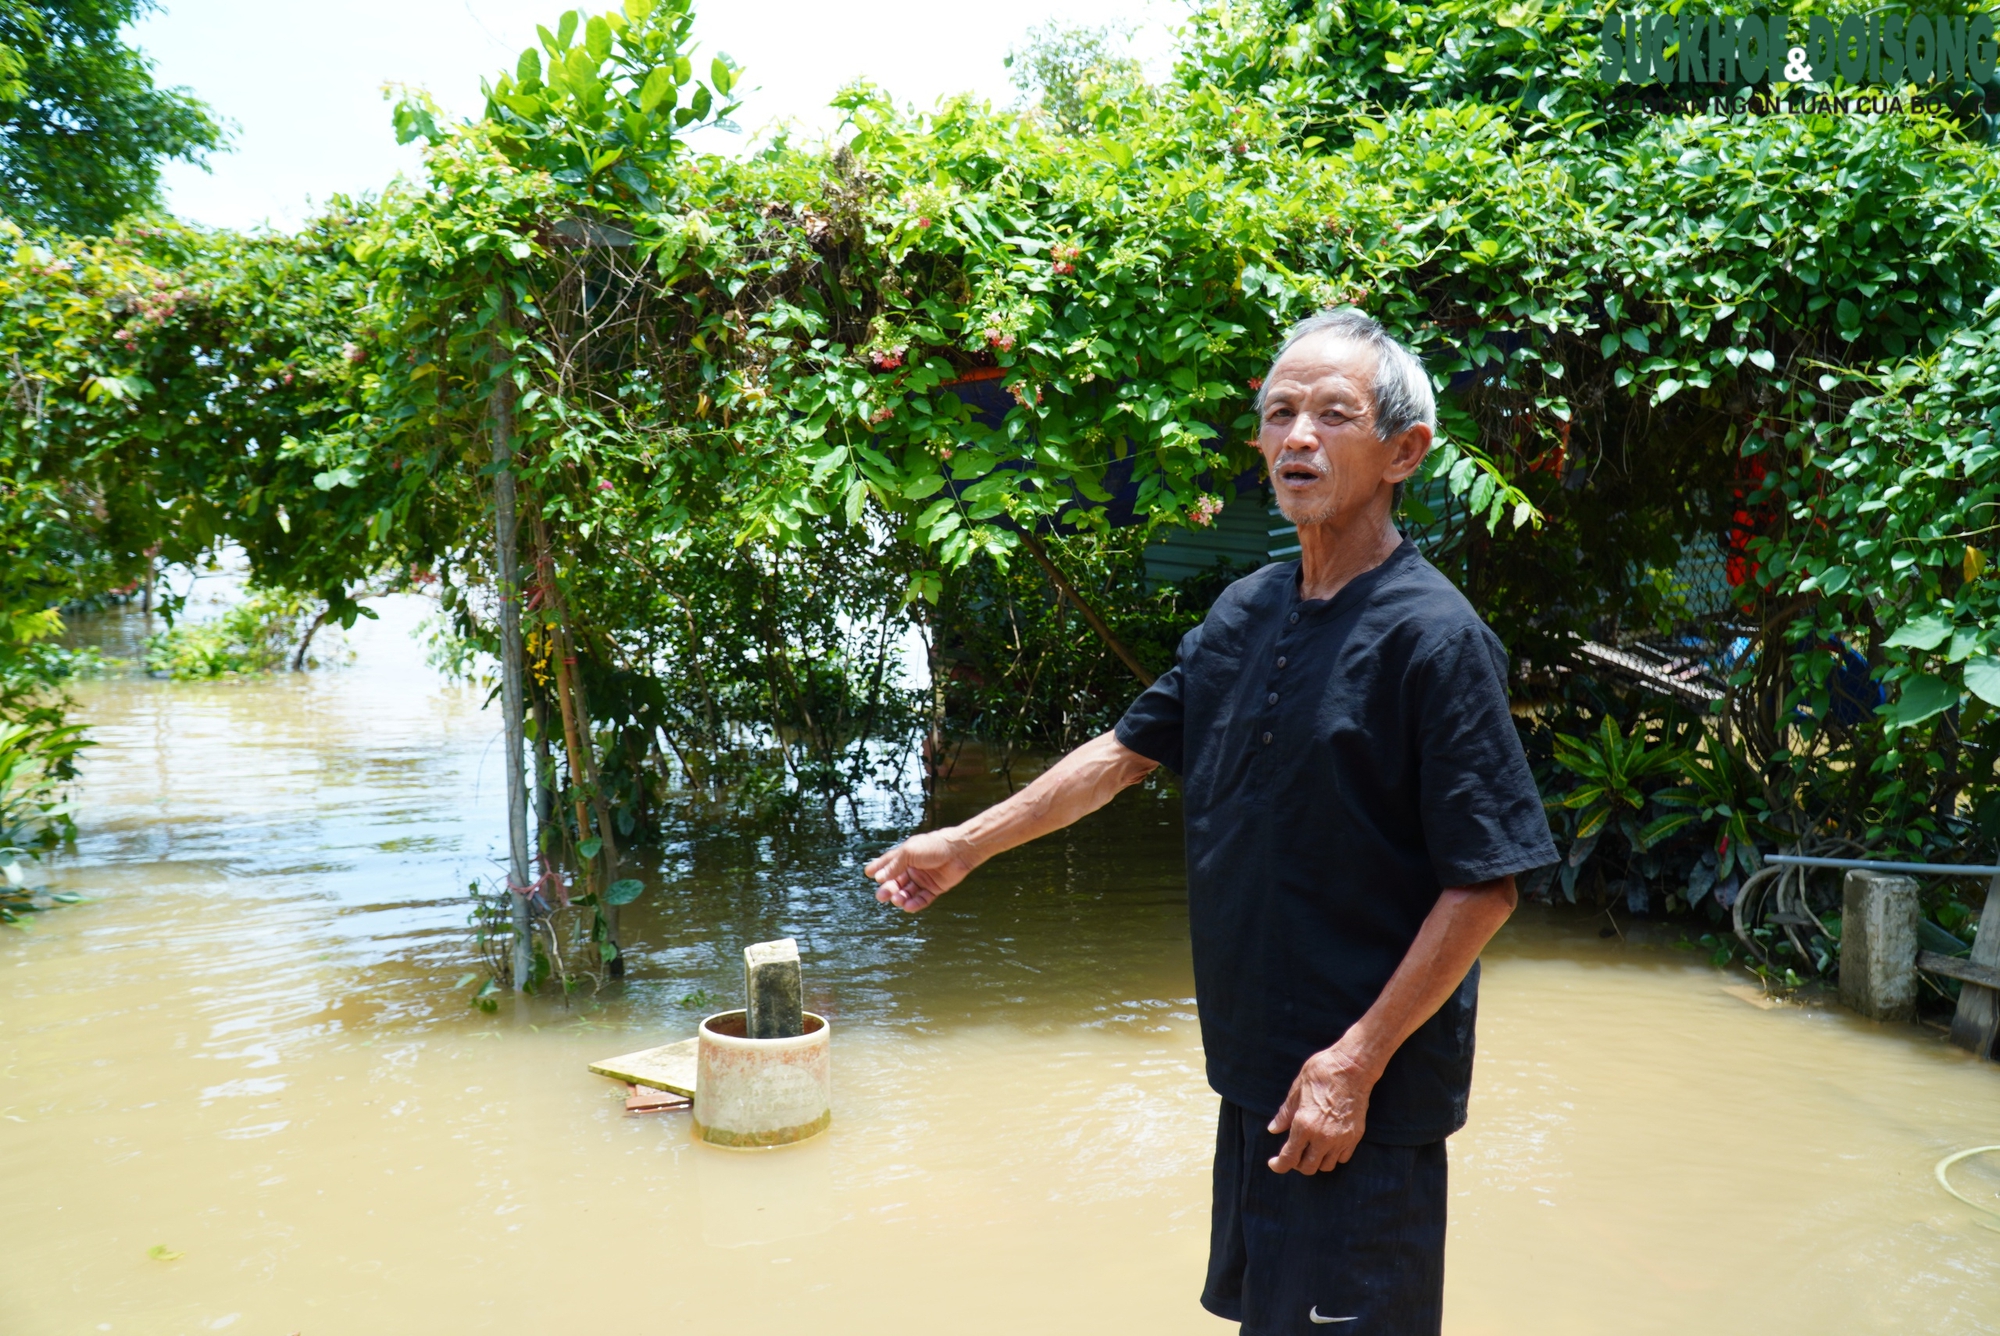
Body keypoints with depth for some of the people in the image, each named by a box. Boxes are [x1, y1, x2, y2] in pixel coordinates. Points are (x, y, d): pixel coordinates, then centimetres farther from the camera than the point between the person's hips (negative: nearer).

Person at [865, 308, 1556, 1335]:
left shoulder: (1433, 637, -17)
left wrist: (1357, 1061, -18)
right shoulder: (1245, 612, 5)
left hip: (1363, 1093, -7)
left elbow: (1484, 886, -17)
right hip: (1254, 1064, 7)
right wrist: (967, 844, 19)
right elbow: (1126, 751, 15)